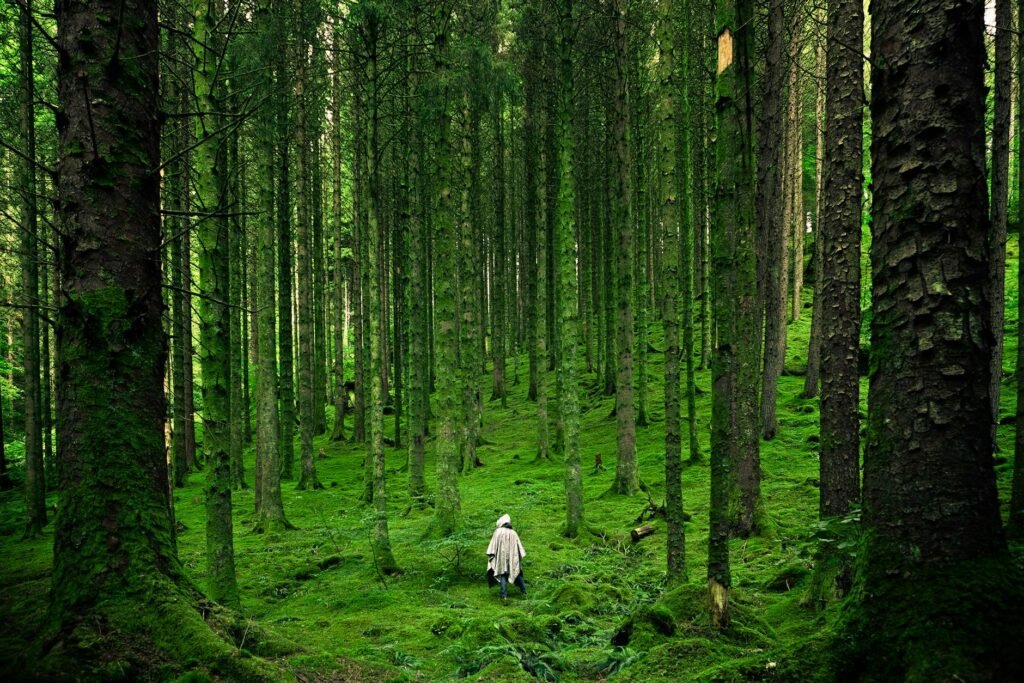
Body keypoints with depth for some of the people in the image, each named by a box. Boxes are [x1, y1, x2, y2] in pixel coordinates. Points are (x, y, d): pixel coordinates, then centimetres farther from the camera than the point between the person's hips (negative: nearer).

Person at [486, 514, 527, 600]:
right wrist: (520, 556, 15)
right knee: (517, 573, 16)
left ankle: (504, 595, -14)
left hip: (502, 556, -3)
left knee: (502, 574, -2)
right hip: (513, 557, 3)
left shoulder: (498, 532, -2)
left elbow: (493, 544, -5)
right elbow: (519, 546, 9)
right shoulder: (513, 533, 7)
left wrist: (491, 555, -3)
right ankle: (524, 592, 15)